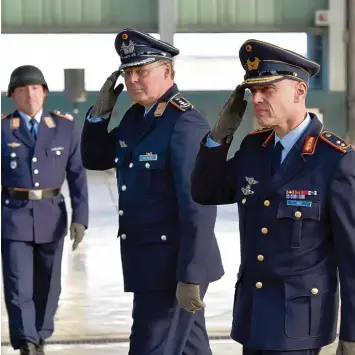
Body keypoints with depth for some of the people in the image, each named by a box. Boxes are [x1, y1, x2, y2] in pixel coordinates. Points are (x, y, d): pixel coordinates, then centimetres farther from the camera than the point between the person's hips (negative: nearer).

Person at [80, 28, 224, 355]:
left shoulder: (186, 125, -19)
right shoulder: (135, 117, 9)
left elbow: (198, 207, -22)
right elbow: (95, 159, 19)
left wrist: (191, 276, -24)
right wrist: (101, 111, 2)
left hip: (175, 264, -9)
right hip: (149, 260, 9)